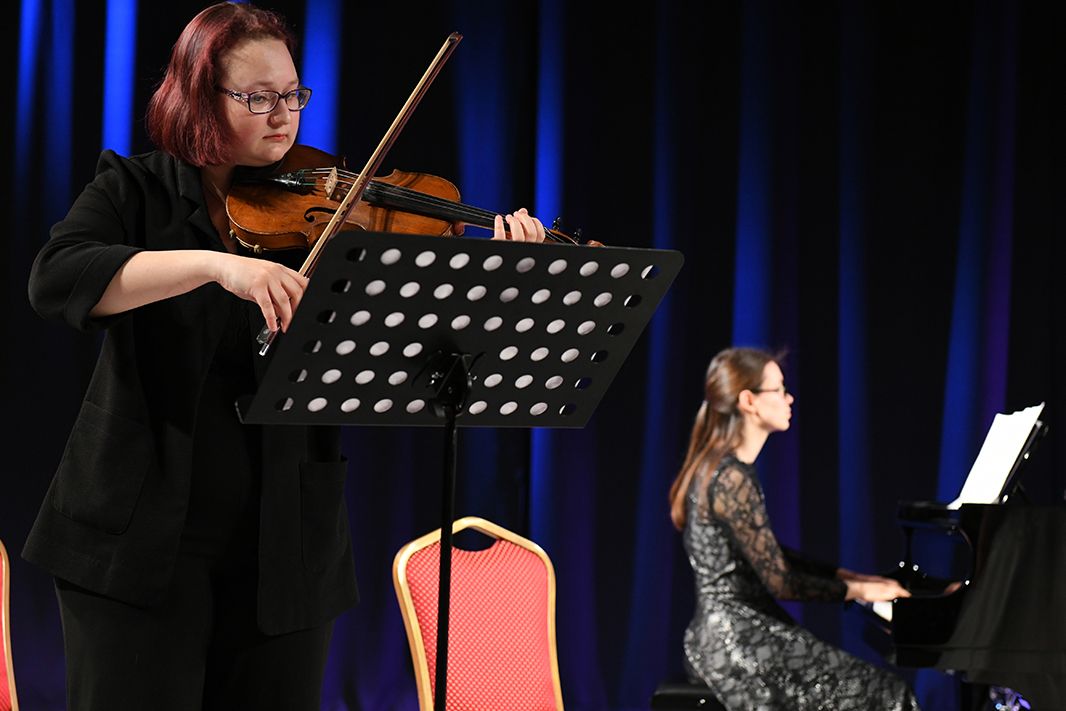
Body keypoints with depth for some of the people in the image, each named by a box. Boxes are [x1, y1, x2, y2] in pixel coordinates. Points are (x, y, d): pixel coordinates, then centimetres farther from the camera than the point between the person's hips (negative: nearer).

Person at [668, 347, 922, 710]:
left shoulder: (719, 468, 12)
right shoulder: (733, 481, -18)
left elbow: (770, 556, 22)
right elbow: (780, 582, -17)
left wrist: (844, 576, 17)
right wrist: (857, 591, -6)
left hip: (723, 634, 10)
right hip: (738, 642, -10)